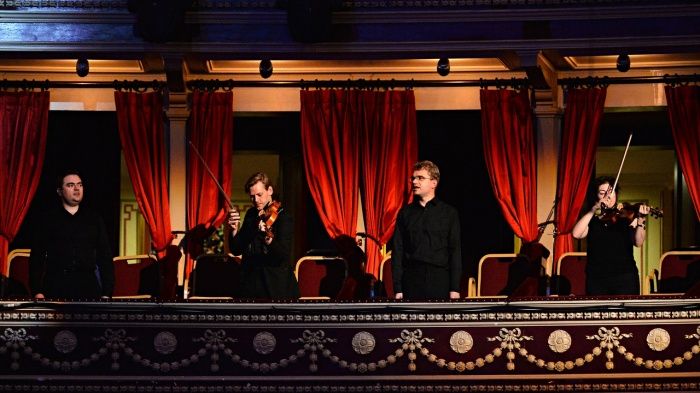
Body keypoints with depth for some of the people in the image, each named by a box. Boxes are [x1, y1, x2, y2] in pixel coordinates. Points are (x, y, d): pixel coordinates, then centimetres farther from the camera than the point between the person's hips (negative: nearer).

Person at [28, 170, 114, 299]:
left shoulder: (94, 219, 13)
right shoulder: (48, 219, 8)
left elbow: (105, 256, 11)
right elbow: (36, 257, 5)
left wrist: (106, 294, 2)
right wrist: (37, 292, -5)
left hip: (88, 286, 1)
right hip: (56, 287, -1)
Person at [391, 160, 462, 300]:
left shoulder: (449, 213, 8)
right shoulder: (405, 213, 12)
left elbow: (455, 251, 5)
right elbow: (397, 252, 9)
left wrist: (455, 289, -4)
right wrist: (398, 289, 0)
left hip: (440, 282, -1)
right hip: (411, 281, 1)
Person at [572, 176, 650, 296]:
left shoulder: (626, 217, 6)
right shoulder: (592, 220, 11)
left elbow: (638, 242, -8)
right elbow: (576, 234, -8)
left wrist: (641, 221, -25)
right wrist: (593, 211, -13)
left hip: (625, 278, -2)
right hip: (596, 280, 2)